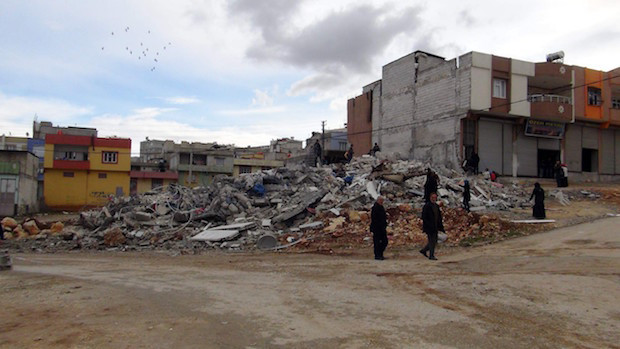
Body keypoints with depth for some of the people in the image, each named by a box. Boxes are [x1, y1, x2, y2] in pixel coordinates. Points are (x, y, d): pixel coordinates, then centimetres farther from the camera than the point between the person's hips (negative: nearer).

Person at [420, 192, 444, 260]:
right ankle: (431, 256, 8)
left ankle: (423, 250, 28)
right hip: (429, 227, -8)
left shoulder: (437, 206, 11)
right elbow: (424, 217, -16)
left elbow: (439, 217, 15)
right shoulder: (427, 206, -13)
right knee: (432, 241, -3)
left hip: (435, 227, 8)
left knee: (434, 241, 13)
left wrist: (441, 227, 10)